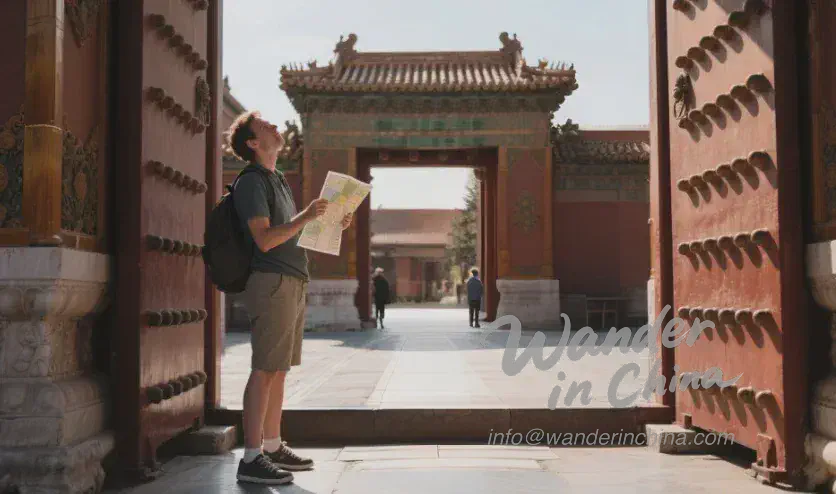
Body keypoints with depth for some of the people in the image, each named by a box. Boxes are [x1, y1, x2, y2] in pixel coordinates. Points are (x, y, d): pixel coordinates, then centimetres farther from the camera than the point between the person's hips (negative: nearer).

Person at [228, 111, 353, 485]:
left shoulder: (278, 181, 23)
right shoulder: (251, 182, -8)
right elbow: (265, 239, -18)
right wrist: (306, 216, -22)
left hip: (292, 284, 10)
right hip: (272, 282, -9)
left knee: (278, 370, 12)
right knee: (265, 370, -10)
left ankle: (272, 447, 19)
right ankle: (251, 459, -8)